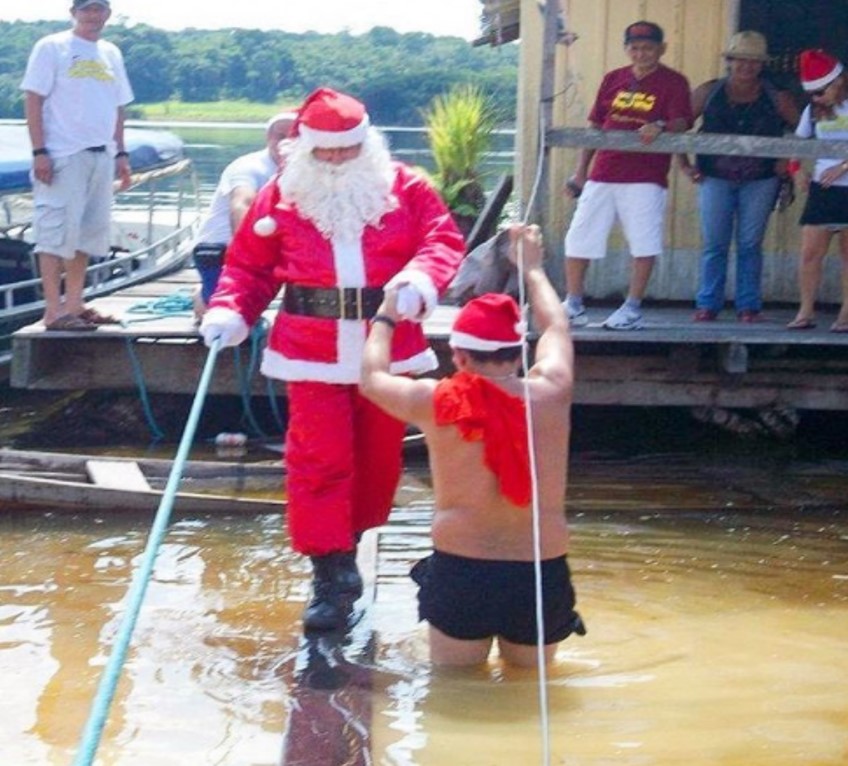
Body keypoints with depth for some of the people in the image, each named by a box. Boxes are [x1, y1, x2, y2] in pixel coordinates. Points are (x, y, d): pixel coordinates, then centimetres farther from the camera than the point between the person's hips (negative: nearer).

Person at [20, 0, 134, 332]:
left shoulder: (111, 54, 16)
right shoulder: (51, 47, -2)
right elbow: (33, 99, -6)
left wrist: (121, 153, 15)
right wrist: (39, 151, -13)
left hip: (101, 156, 7)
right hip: (63, 155, -6)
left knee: (88, 232, 8)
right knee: (56, 231, -7)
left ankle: (73, 304, 16)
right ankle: (53, 310, -7)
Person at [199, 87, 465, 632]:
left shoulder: (406, 188, 2)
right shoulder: (280, 198, 2)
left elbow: (445, 239, -4)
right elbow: (248, 265, 6)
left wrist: (420, 280, -24)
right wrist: (230, 312, -11)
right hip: (313, 355, -1)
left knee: (379, 457, 13)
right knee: (319, 461, -8)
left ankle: (346, 547, 34)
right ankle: (331, 574, -4)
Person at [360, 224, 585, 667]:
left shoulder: (436, 403, -6)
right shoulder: (549, 395, -3)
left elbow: (371, 378, 16)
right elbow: (556, 328, 19)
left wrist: (386, 317, 32)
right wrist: (532, 268, 36)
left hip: (460, 572, -1)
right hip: (540, 575, 1)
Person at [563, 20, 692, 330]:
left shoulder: (673, 82, 1)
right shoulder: (613, 79, 13)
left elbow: (681, 123, -11)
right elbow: (595, 127, 16)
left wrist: (660, 127, -34)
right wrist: (580, 172, 12)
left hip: (646, 178, -4)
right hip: (602, 175, 4)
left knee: (644, 244, -5)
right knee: (579, 238, 3)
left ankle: (632, 310, 7)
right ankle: (573, 307, 15)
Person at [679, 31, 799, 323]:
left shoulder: (776, 99, 3)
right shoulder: (709, 93, 4)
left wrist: (788, 160, -2)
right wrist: (684, 164, 1)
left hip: (760, 181, 0)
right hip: (715, 178, 0)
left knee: (750, 245, 2)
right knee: (714, 244, 1)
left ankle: (749, 306, 7)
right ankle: (708, 304, 6)